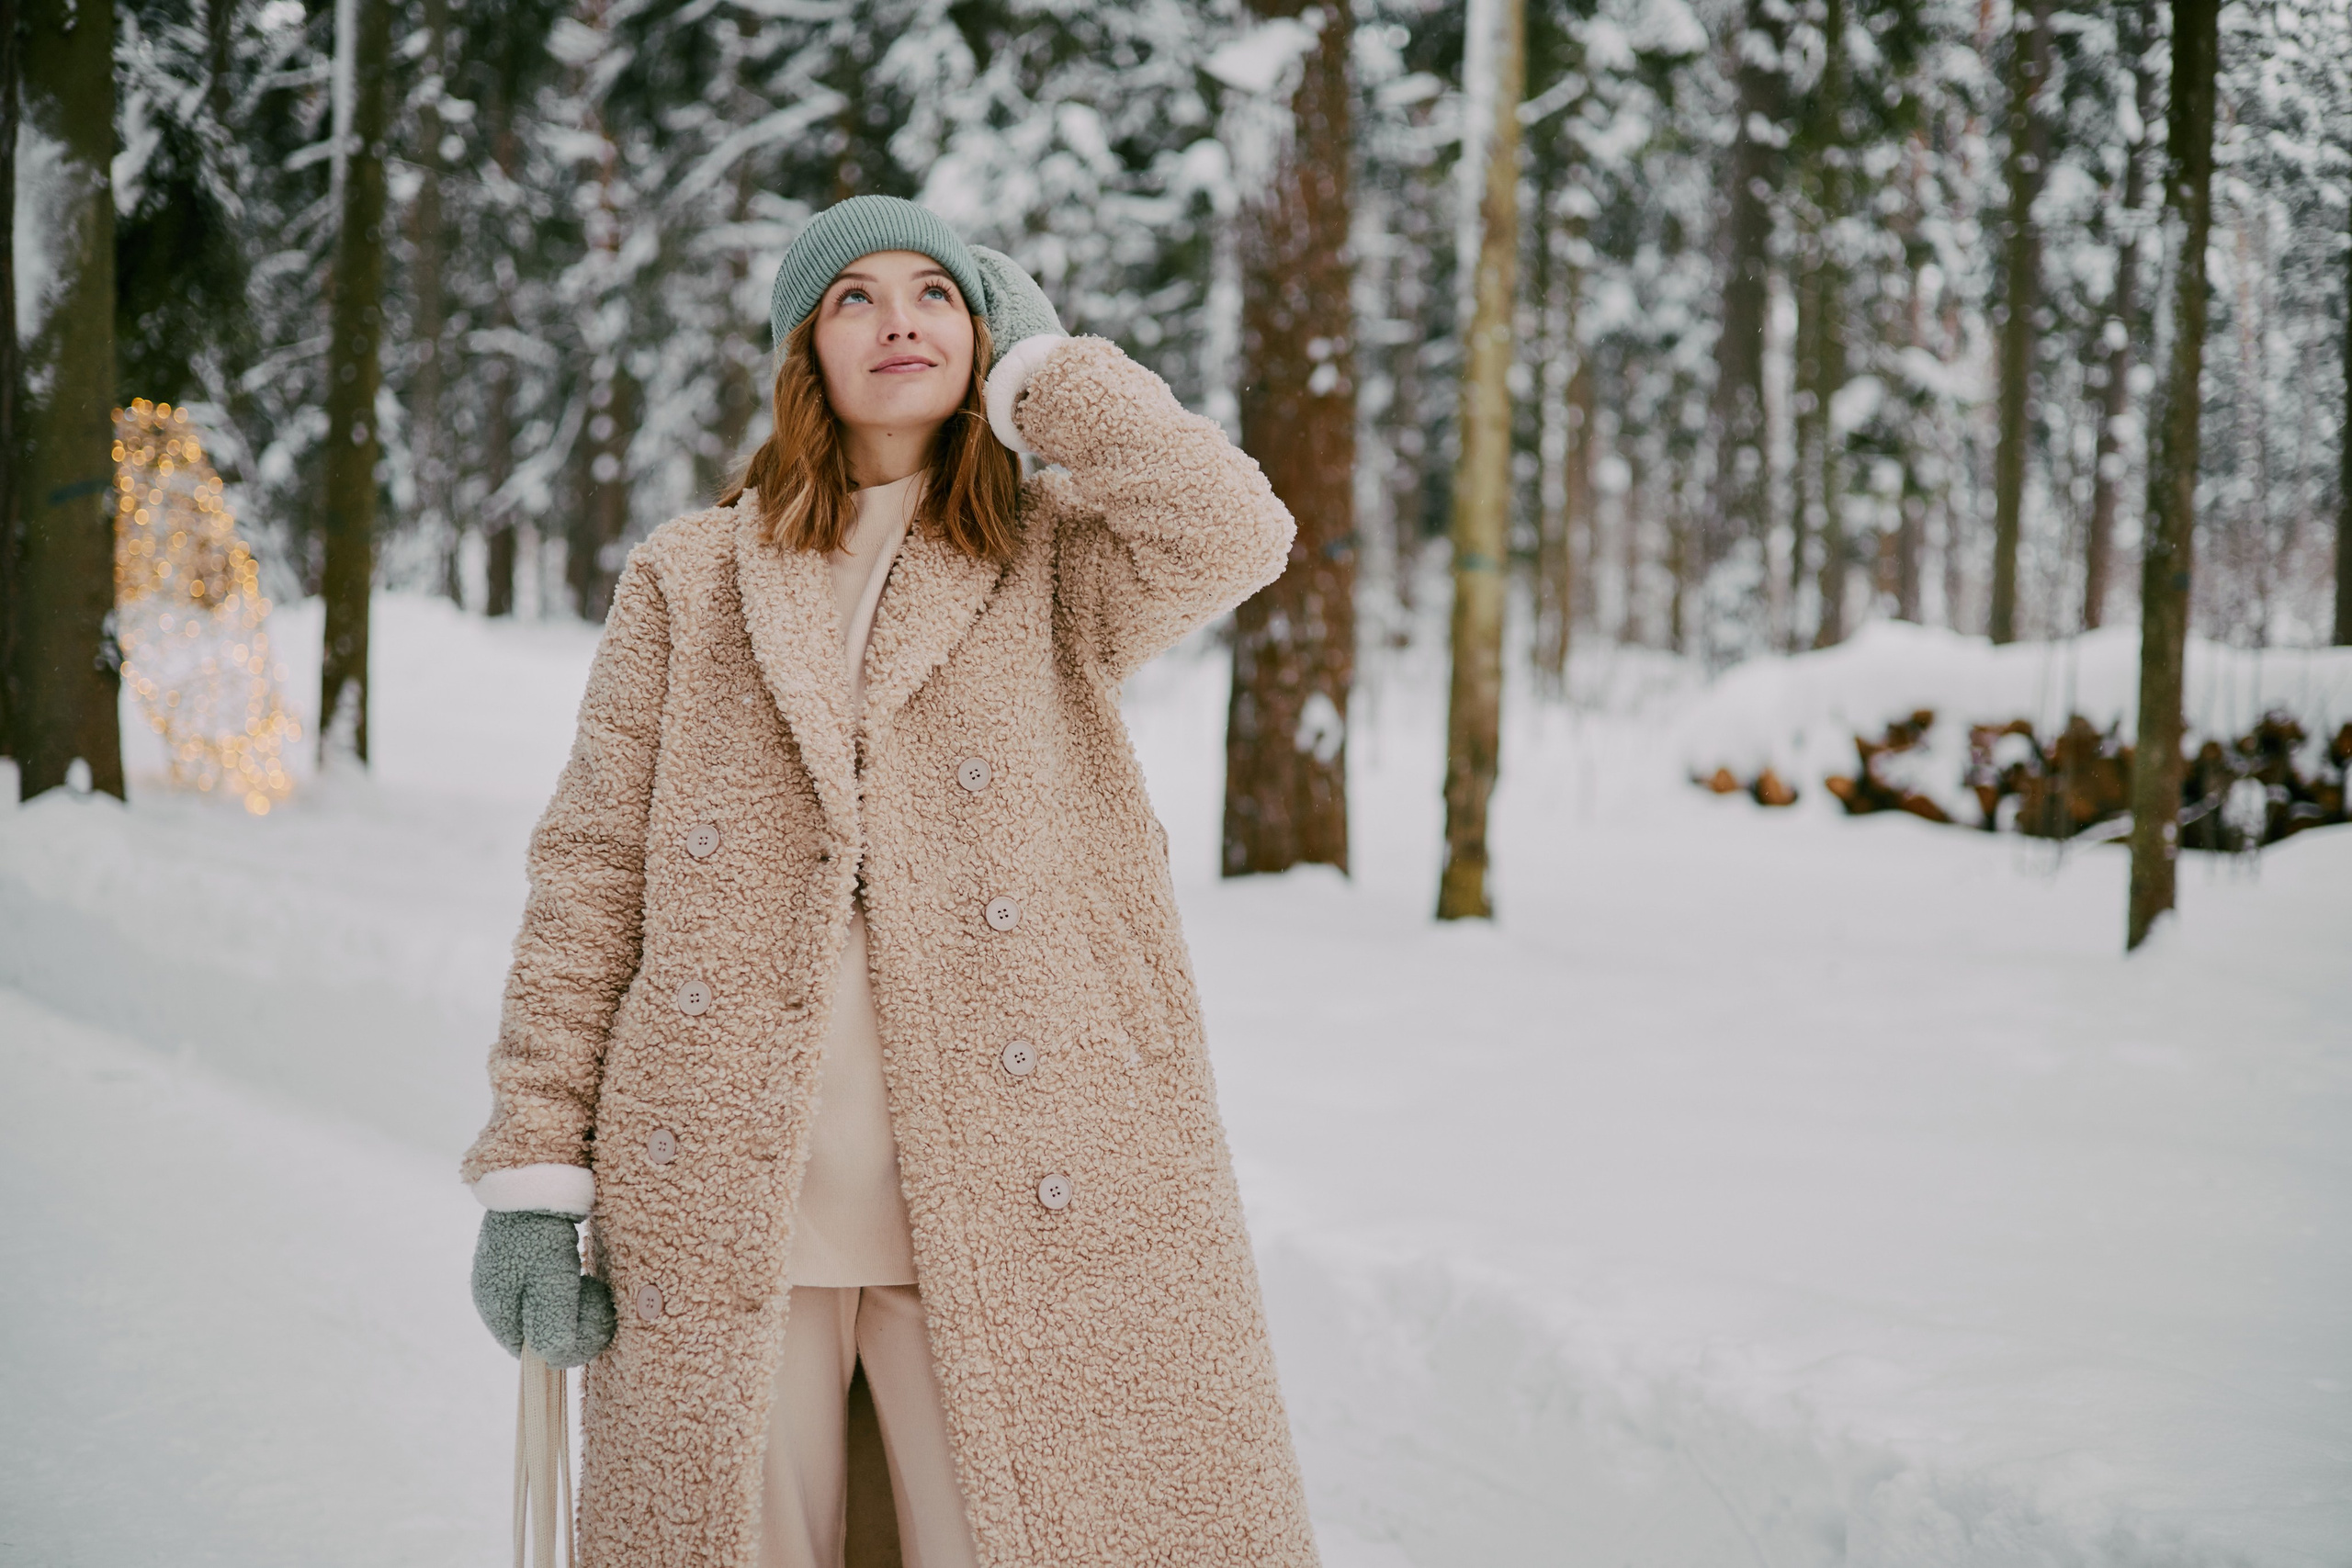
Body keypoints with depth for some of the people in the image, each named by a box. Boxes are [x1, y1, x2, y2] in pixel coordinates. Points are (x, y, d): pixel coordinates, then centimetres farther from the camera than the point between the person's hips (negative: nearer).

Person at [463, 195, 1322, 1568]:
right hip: (718, 1199, 1)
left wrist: (1036, 364, 3)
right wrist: (534, 1167, 0)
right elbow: (591, 865, 8)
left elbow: (1231, 535, -11)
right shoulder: (689, 578, 13)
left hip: (1003, 1197, -1)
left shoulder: (1053, 569, 11)